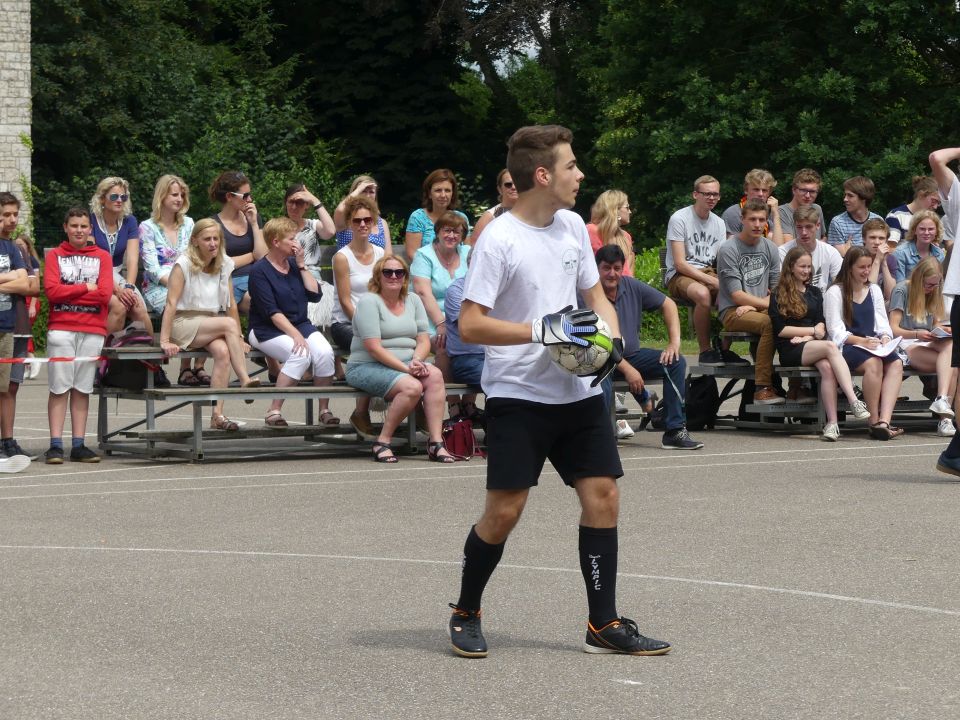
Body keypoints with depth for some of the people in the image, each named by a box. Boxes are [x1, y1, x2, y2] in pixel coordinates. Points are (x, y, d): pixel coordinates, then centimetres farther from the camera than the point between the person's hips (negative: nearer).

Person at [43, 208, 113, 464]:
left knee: (82, 389, 3)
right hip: (60, 330, -1)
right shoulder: (55, 255, 9)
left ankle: (78, 445, 6)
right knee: (59, 388, -4)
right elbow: (52, 290, -6)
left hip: (93, 331, 1)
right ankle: (56, 445, -5)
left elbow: (105, 294, -2)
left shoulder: (102, 257, 11)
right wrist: (85, 288, -4)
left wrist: (69, 292, -3)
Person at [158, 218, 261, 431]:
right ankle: (245, 380, -26)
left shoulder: (224, 265, 6)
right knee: (229, 324, -28)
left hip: (210, 324, 5)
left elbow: (231, 304, 8)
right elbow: (171, 303, -15)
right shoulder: (184, 264, -9)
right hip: (182, 325, -5)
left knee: (223, 352, -28)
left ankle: (217, 415, -30)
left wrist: (239, 339, 3)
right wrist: (164, 341, -21)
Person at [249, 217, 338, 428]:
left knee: (325, 352, -24)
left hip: (300, 324, 6)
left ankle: (324, 410, -12)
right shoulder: (259, 270, -7)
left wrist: (301, 266, 0)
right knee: (301, 354, -33)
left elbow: (315, 295, 4)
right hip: (267, 330, -6)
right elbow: (271, 312, -15)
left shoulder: (294, 264, 12)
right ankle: (274, 411, -26)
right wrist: (295, 335, -25)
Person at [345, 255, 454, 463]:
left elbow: (424, 340, 9)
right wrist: (405, 368, -20)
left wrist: (416, 361, -14)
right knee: (412, 387, -32)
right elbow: (374, 347, -15)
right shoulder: (369, 301, -7)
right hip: (367, 367, -6)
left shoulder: (413, 300, 15)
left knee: (435, 375, -25)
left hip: (407, 365, 6)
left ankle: (436, 443, -28)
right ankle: (382, 442, -20)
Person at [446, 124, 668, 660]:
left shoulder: (574, 227, 7)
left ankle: (604, 624, 10)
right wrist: (541, 330, -24)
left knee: (603, 496, 1)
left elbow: (595, 295, 19)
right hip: (518, 394, -6)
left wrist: (612, 338, -1)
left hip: (578, 391, 6)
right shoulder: (500, 238, -14)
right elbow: (470, 324, -16)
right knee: (504, 511, -5)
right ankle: (466, 615, 16)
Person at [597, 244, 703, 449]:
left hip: (632, 355, 6)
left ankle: (675, 431, -13)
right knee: (602, 387, -39)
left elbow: (668, 304, 12)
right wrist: (628, 370, -23)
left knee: (676, 362, -12)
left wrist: (674, 342, -1)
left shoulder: (631, 286, 1)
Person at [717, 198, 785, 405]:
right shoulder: (728, 250, -6)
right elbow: (736, 295, -11)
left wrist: (754, 305, -7)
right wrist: (766, 303, -18)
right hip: (732, 312, -5)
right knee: (769, 323, -36)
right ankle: (762, 388, -34)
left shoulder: (770, 248, 11)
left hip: (761, 308, 5)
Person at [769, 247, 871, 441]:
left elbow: (822, 325, 13)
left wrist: (805, 336, -6)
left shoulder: (814, 292, 24)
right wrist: (812, 331, -2)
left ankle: (832, 423, -43)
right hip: (790, 351, -4)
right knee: (830, 347, -33)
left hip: (813, 346, 4)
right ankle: (855, 402, -44)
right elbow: (780, 329, -2)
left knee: (827, 367, -32)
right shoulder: (778, 295, 8)